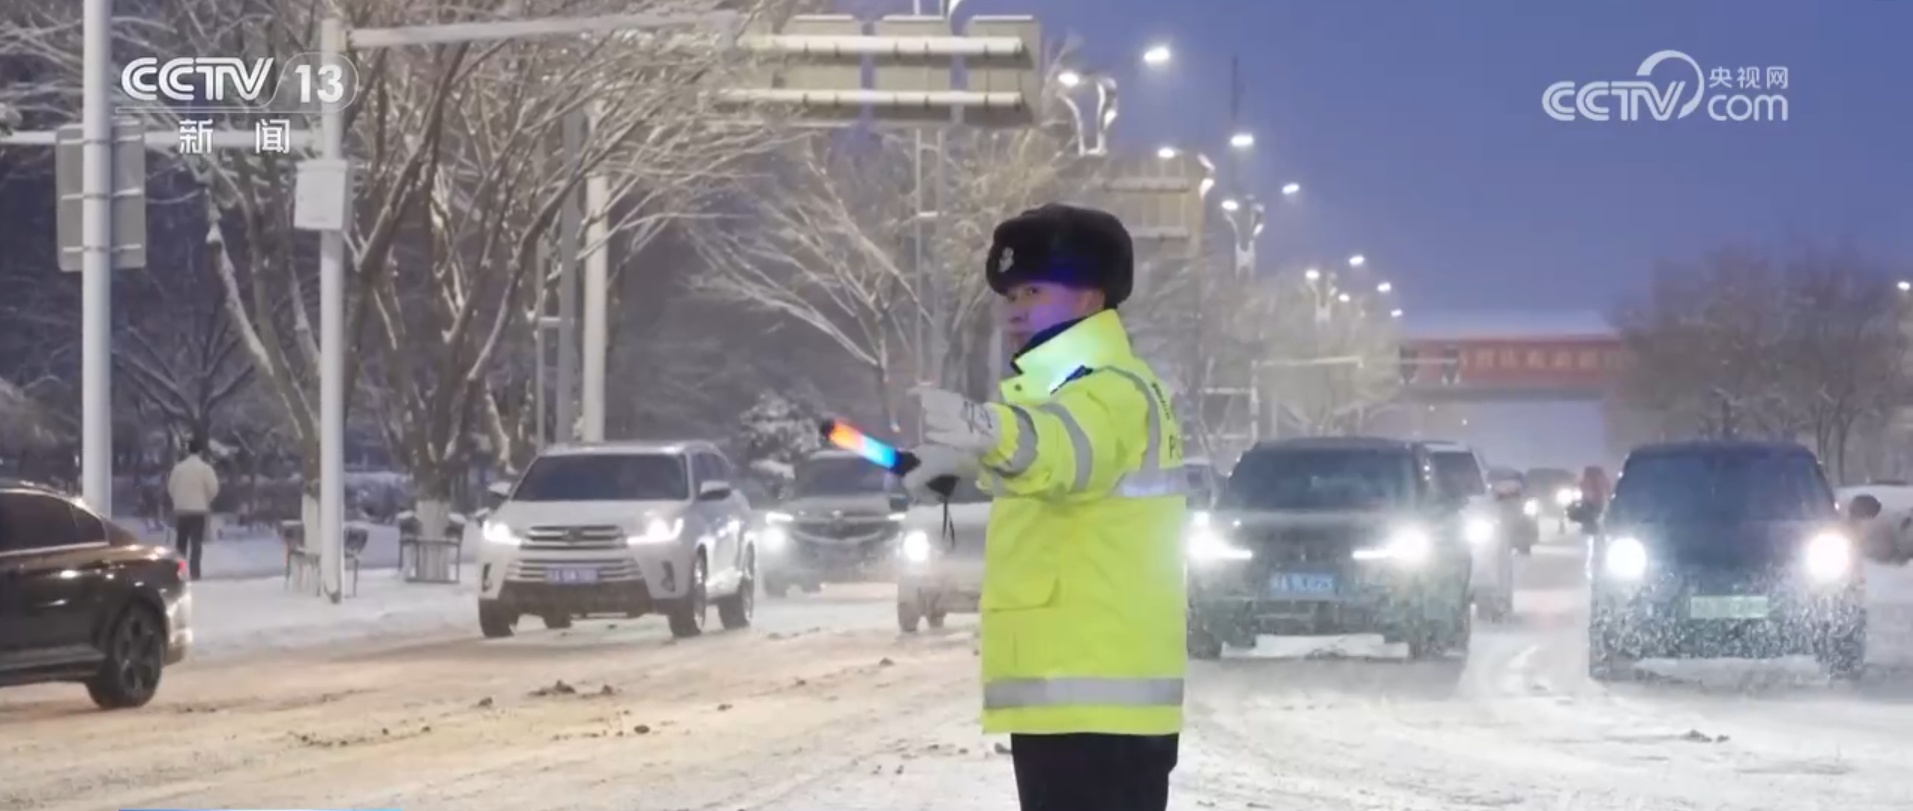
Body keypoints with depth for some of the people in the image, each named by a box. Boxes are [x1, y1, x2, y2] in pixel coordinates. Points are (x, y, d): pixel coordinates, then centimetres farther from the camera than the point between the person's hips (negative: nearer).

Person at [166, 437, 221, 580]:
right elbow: (213, 488, -9)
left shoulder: (178, 467, 3)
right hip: (198, 509, -3)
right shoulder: (205, 468, -8)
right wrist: (206, 500, 10)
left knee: (180, 543, 11)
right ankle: (194, 572, -8)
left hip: (180, 509, 4)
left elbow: (170, 487, 6)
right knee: (196, 544, -2)